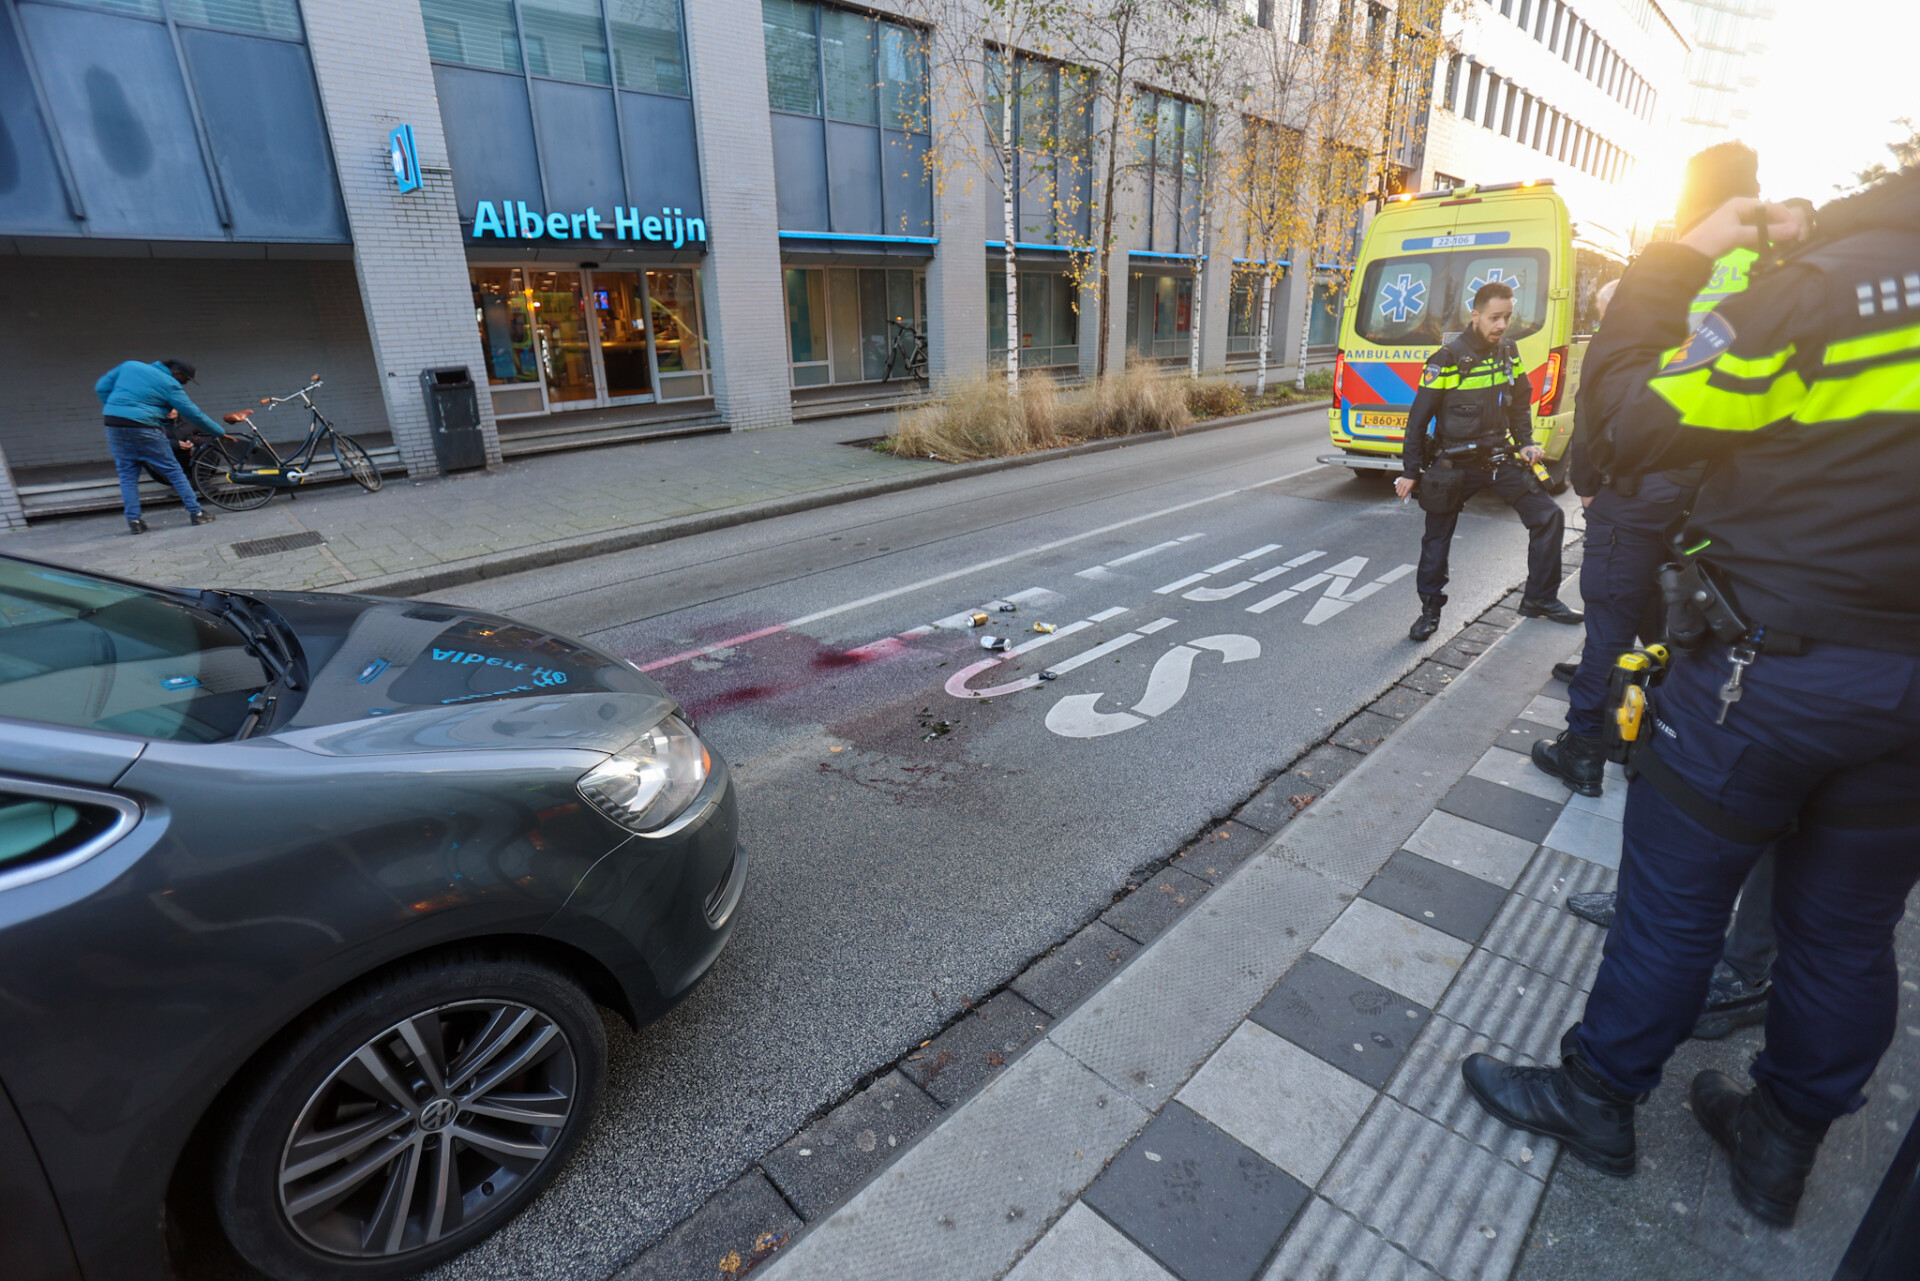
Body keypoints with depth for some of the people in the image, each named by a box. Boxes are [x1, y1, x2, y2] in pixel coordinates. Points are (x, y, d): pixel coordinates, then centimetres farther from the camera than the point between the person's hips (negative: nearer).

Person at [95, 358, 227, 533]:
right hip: (143, 427, -5)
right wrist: (221, 432, 7)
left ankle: (133, 521, 7)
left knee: (127, 474, 11)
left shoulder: (130, 365, 15)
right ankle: (196, 513, 3)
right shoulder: (170, 384, -2)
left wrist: (114, 411, 22)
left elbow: (101, 388, 15)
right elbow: (194, 414, -1)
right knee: (173, 471, 3)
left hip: (113, 425, 5)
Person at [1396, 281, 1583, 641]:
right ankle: (1430, 609, 15)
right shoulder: (1446, 360, -13)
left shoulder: (1509, 354, 5)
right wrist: (1410, 471, -9)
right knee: (1437, 537, -1)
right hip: (1454, 464, -5)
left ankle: (1539, 599, 15)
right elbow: (1419, 418, -9)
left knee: (1549, 516, 1)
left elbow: (1520, 404, 18)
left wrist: (1526, 443, 3)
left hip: (1500, 457, 5)